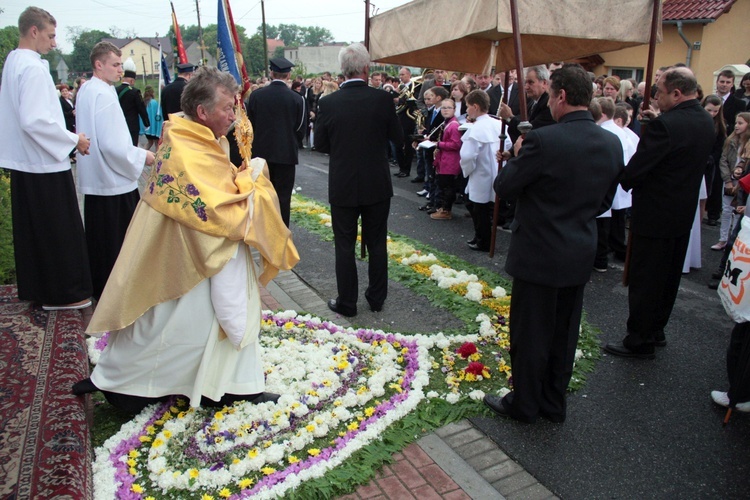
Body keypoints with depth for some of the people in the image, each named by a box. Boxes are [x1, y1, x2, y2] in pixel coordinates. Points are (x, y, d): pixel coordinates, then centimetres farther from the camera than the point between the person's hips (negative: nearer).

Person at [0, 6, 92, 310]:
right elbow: (34, 120, -25)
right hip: (43, 164, -10)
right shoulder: (33, 68, -16)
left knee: (31, 229, 16)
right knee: (59, 231, 1)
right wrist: (73, 140, -15)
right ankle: (62, 293, 10)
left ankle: (34, 288, 27)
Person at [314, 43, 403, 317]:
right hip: (377, 186, 1)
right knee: (377, 244, 15)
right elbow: (397, 138, 1)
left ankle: (347, 302, 19)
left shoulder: (328, 103, -10)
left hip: (342, 186, -1)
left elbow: (320, 144, -1)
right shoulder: (383, 99, -9)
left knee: (345, 246, 10)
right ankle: (376, 297, 27)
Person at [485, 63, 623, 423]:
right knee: (563, 333, 18)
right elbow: (604, 201, 9)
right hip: (581, 255, 7)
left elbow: (504, 186, -13)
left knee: (530, 333, 9)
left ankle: (523, 404, 25)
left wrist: (517, 156, 3)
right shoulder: (612, 144, 0)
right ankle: (554, 403, 34)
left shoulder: (544, 140, -22)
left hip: (539, 253, -6)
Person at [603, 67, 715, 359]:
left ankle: (639, 341, 14)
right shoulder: (707, 122, 5)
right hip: (684, 213, 9)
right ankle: (656, 330, 35)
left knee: (644, 280, 3)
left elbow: (634, 170, -23)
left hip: (655, 215, -9)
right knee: (669, 277, 20)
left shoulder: (666, 125, -23)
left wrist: (626, 182, -1)